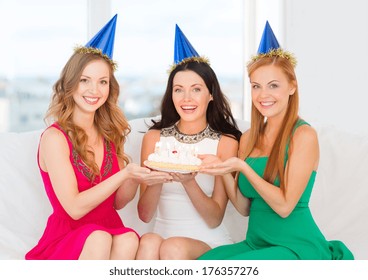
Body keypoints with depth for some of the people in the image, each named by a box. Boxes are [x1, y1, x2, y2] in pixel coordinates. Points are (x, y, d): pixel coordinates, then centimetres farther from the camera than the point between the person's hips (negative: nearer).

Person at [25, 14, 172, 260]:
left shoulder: (110, 134, 7)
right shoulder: (54, 137, -10)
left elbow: (117, 202, 11)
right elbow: (74, 208, -16)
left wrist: (136, 178, -10)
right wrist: (125, 173, -22)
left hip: (111, 232, 5)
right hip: (65, 243, -4)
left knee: (128, 240, -29)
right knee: (99, 238, -35)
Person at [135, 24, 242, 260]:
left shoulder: (226, 142, -1)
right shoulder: (154, 137, 5)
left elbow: (215, 220, -5)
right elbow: (145, 214, 2)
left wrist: (189, 182, -23)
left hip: (210, 243, -2)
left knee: (174, 247, -33)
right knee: (149, 242, -32)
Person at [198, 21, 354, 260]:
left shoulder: (303, 135, -10)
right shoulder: (249, 138, 8)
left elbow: (284, 206, -15)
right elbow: (244, 207, 7)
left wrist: (241, 167, -22)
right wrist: (224, 171, -9)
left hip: (298, 247, -5)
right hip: (256, 243, 6)